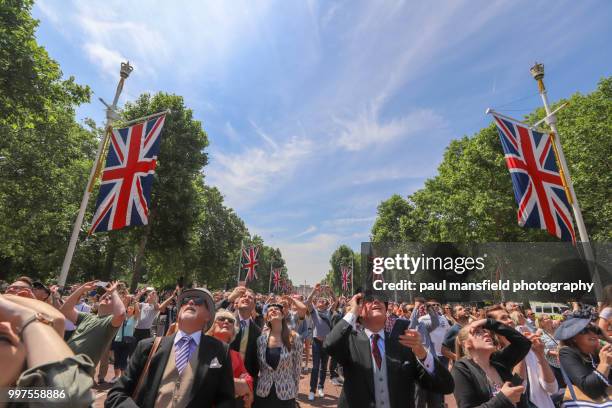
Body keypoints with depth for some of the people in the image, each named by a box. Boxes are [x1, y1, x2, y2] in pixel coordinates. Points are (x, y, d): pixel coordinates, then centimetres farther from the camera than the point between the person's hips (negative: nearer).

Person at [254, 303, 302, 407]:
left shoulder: (293, 338, -11)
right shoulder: (261, 338, -5)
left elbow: (297, 367, -3)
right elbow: (257, 365, 5)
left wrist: (295, 392, 2)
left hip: (286, 394, -2)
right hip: (263, 393, 2)